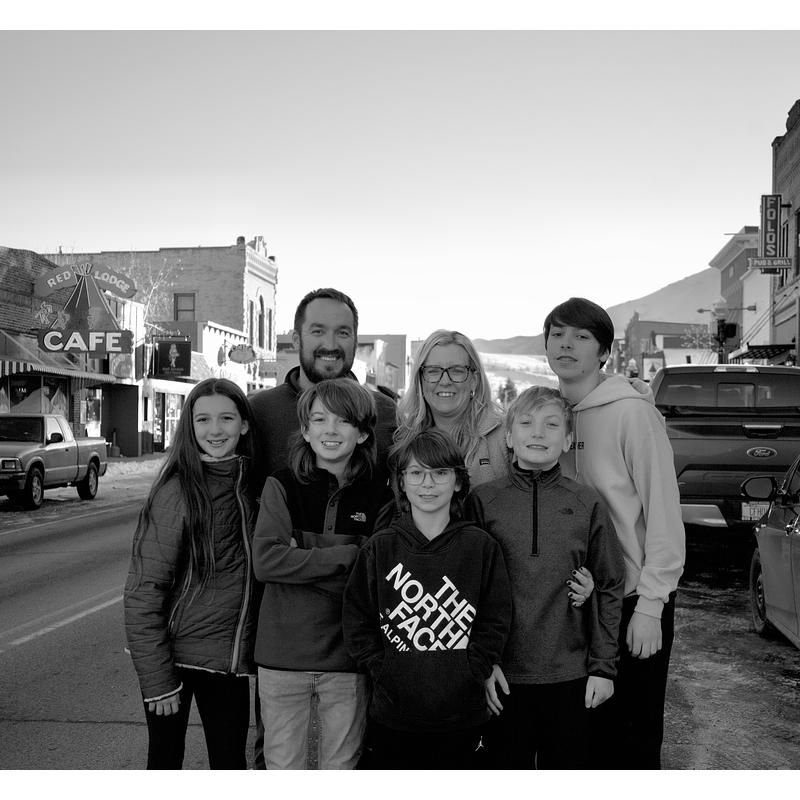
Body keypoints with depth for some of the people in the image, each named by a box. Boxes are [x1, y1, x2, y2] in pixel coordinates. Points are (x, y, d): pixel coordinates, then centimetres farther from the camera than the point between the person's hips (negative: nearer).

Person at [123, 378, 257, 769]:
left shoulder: (252, 484, 2)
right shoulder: (177, 492, -14)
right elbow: (143, 591, -15)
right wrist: (156, 678, -16)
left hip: (229, 657, 4)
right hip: (173, 654, -4)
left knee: (230, 764, 10)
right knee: (165, 759, 11)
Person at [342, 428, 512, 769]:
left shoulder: (481, 546, 0)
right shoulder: (380, 548, 2)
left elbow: (495, 620, 1)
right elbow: (356, 618, 3)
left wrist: (471, 673, -8)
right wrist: (383, 670, -5)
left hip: (461, 713, 0)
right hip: (393, 712, 0)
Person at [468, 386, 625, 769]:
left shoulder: (587, 504, 0)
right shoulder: (483, 500, -2)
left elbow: (609, 588, 3)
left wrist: (603, 666, 1)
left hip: (570, 677, 1)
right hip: (503, 675, 0)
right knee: (507, 765, 11)